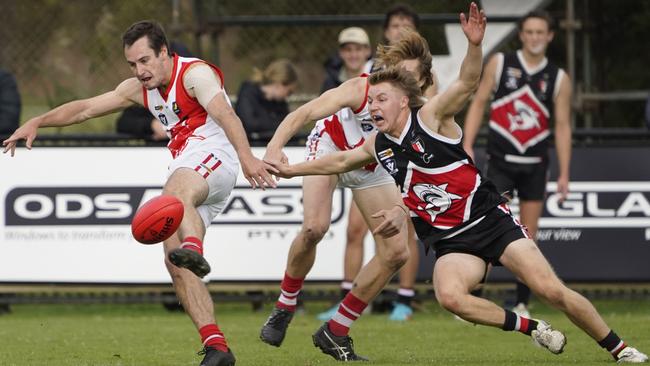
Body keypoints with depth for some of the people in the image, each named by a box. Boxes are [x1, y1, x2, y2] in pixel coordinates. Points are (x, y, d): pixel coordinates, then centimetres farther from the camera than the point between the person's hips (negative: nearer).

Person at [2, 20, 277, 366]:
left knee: (176, 192, -42)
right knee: (175, 263, -7)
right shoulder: (138, 89, 19)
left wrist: (246, 157, -38)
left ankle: (193, 248, -74)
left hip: (213, 156, -9)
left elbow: (225, 115, -22)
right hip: (184, 171, 9)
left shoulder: (195, 73, -5)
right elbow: (86, 108, 24)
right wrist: (37, 122, 12)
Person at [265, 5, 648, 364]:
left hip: (492, 219, -4)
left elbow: (468, 82, -23)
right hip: (452, 241, 4)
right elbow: (341, 160, 27)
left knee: (551, 290, -14)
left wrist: (475, 44, -41)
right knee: (450, 295, -28)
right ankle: (532, 329, -10)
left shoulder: (430, 117, -9)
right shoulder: (378, 146, 8)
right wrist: (292, 169, 33)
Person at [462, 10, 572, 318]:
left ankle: (522, 304, 13)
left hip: (535, 165, 2)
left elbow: (562, 126, 4)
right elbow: (478, 103, 3)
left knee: (528, 238, 5)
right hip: (501, 161, -2)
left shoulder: (558, 79, 2)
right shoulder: (500, 64, 0)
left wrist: (564, 174, 0)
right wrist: (467, 146, -6)